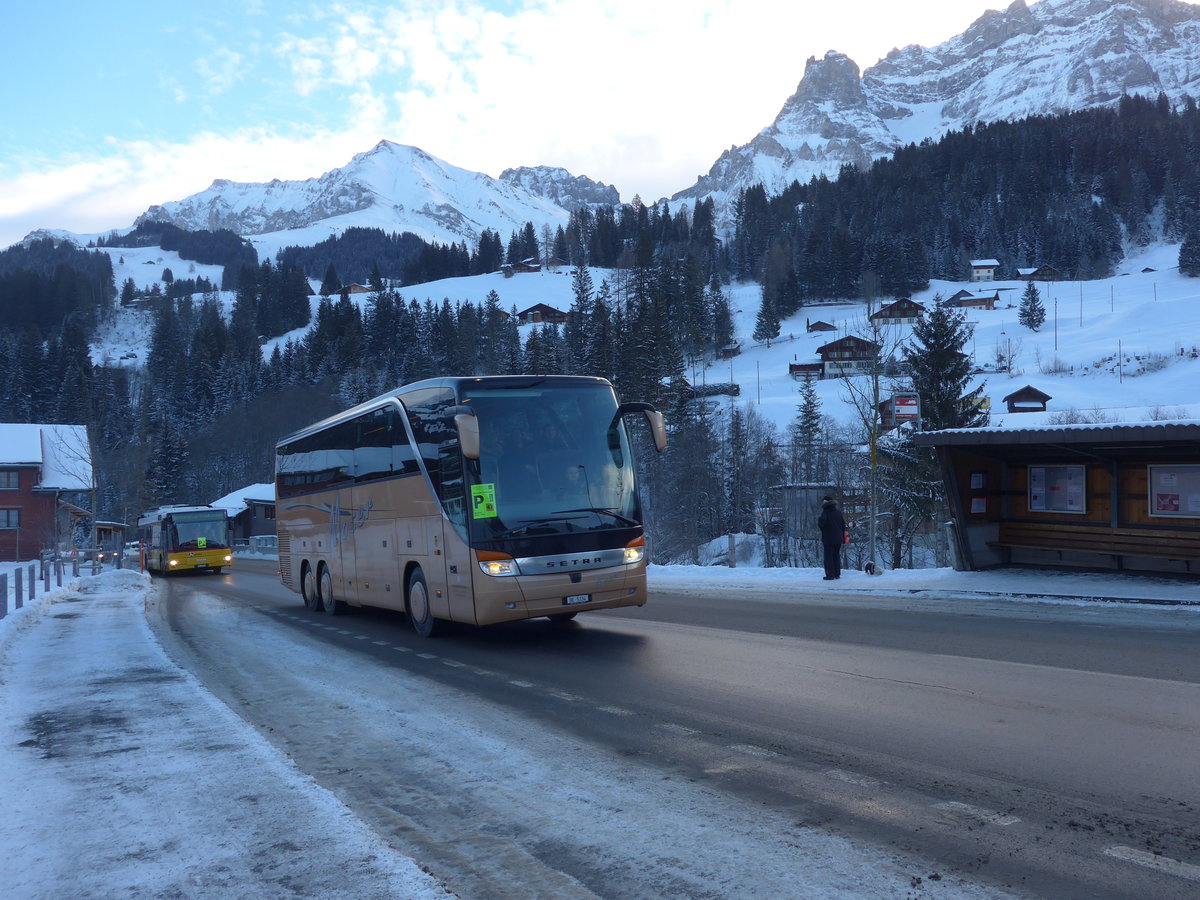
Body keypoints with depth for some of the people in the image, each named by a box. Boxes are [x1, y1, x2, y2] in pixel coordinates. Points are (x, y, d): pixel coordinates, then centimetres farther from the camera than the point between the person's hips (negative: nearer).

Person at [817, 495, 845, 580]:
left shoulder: (825, 512, -13)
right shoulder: (838, 512, 8)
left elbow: (821, 523, -26)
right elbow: (843, 524, 13)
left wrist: (819, 519, -3)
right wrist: (842, 536, 20)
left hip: (828, 539, -6)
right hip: (838, 539, 6)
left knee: (828, 557, -1)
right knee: (836, 556, 15)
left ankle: (830, 575, -3)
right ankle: (837, 574, 17)